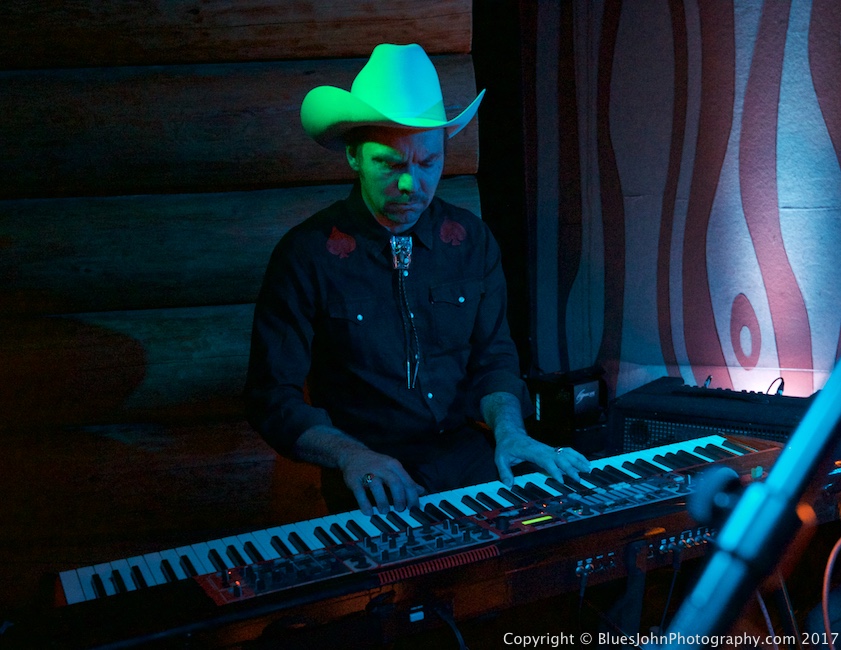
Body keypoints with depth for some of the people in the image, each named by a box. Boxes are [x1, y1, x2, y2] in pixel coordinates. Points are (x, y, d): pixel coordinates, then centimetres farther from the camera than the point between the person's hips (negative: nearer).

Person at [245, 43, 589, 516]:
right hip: (375, 483, -3)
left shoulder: (471, 240, 4)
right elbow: (275, 399, -6)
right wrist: (351, 455, -24)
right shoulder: (306, 256, -8)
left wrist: (509, 431, -11)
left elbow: (494, 358, 9)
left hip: (472, 455, 4)